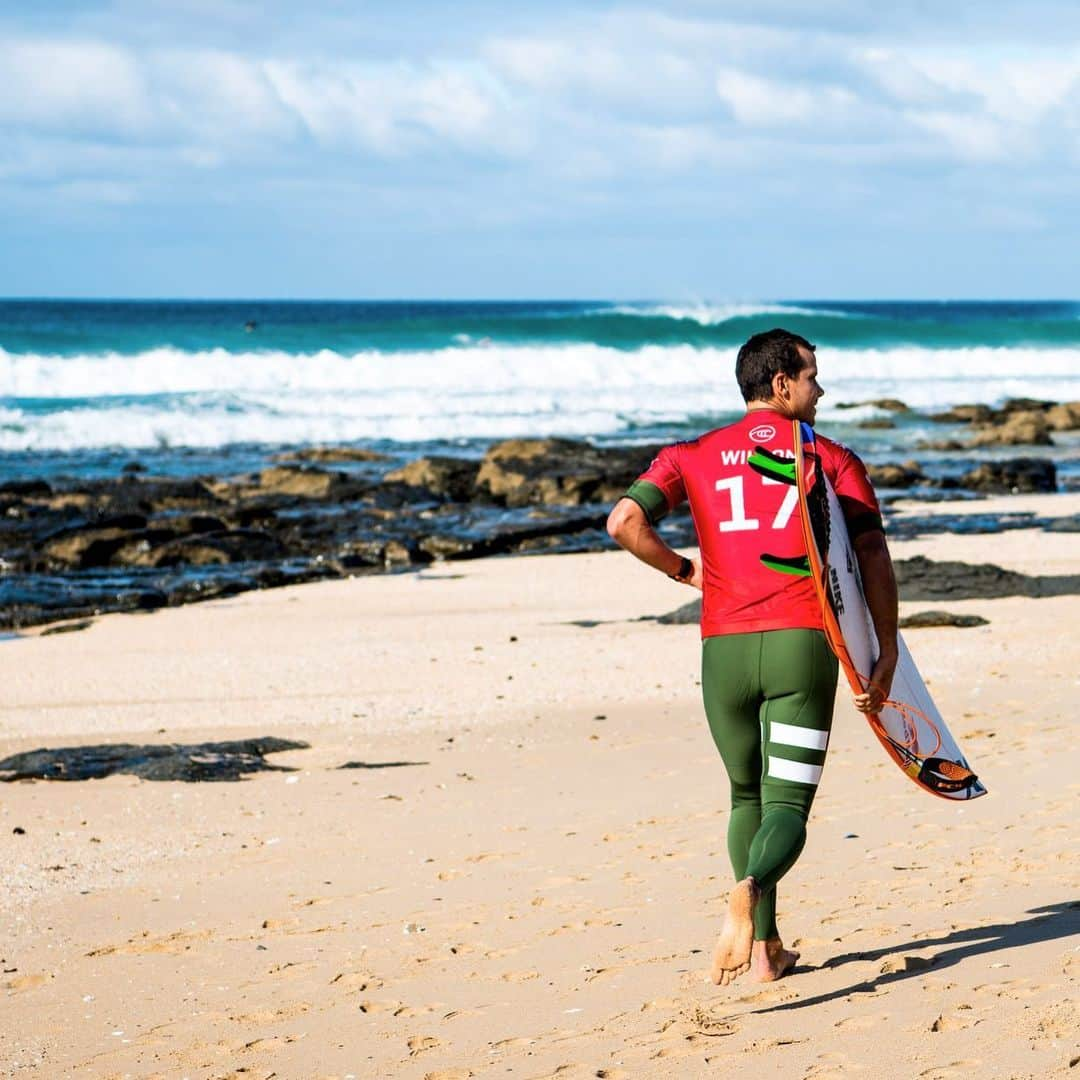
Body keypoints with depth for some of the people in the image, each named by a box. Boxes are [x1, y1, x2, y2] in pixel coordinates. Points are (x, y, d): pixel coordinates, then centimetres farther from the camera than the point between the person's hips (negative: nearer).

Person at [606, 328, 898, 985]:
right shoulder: (834, 460, 8)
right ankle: (748, 893, -36)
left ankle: (767, 949, 17)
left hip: (724, 648, 2)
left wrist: (682, 570, 13)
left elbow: (625, 522, -4)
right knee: (788, 806, -4)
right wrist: (886, 655, 5)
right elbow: (874, 558, 1)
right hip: (802, 642, -2)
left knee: (748, 797, 20)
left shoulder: (693, 457, 11)